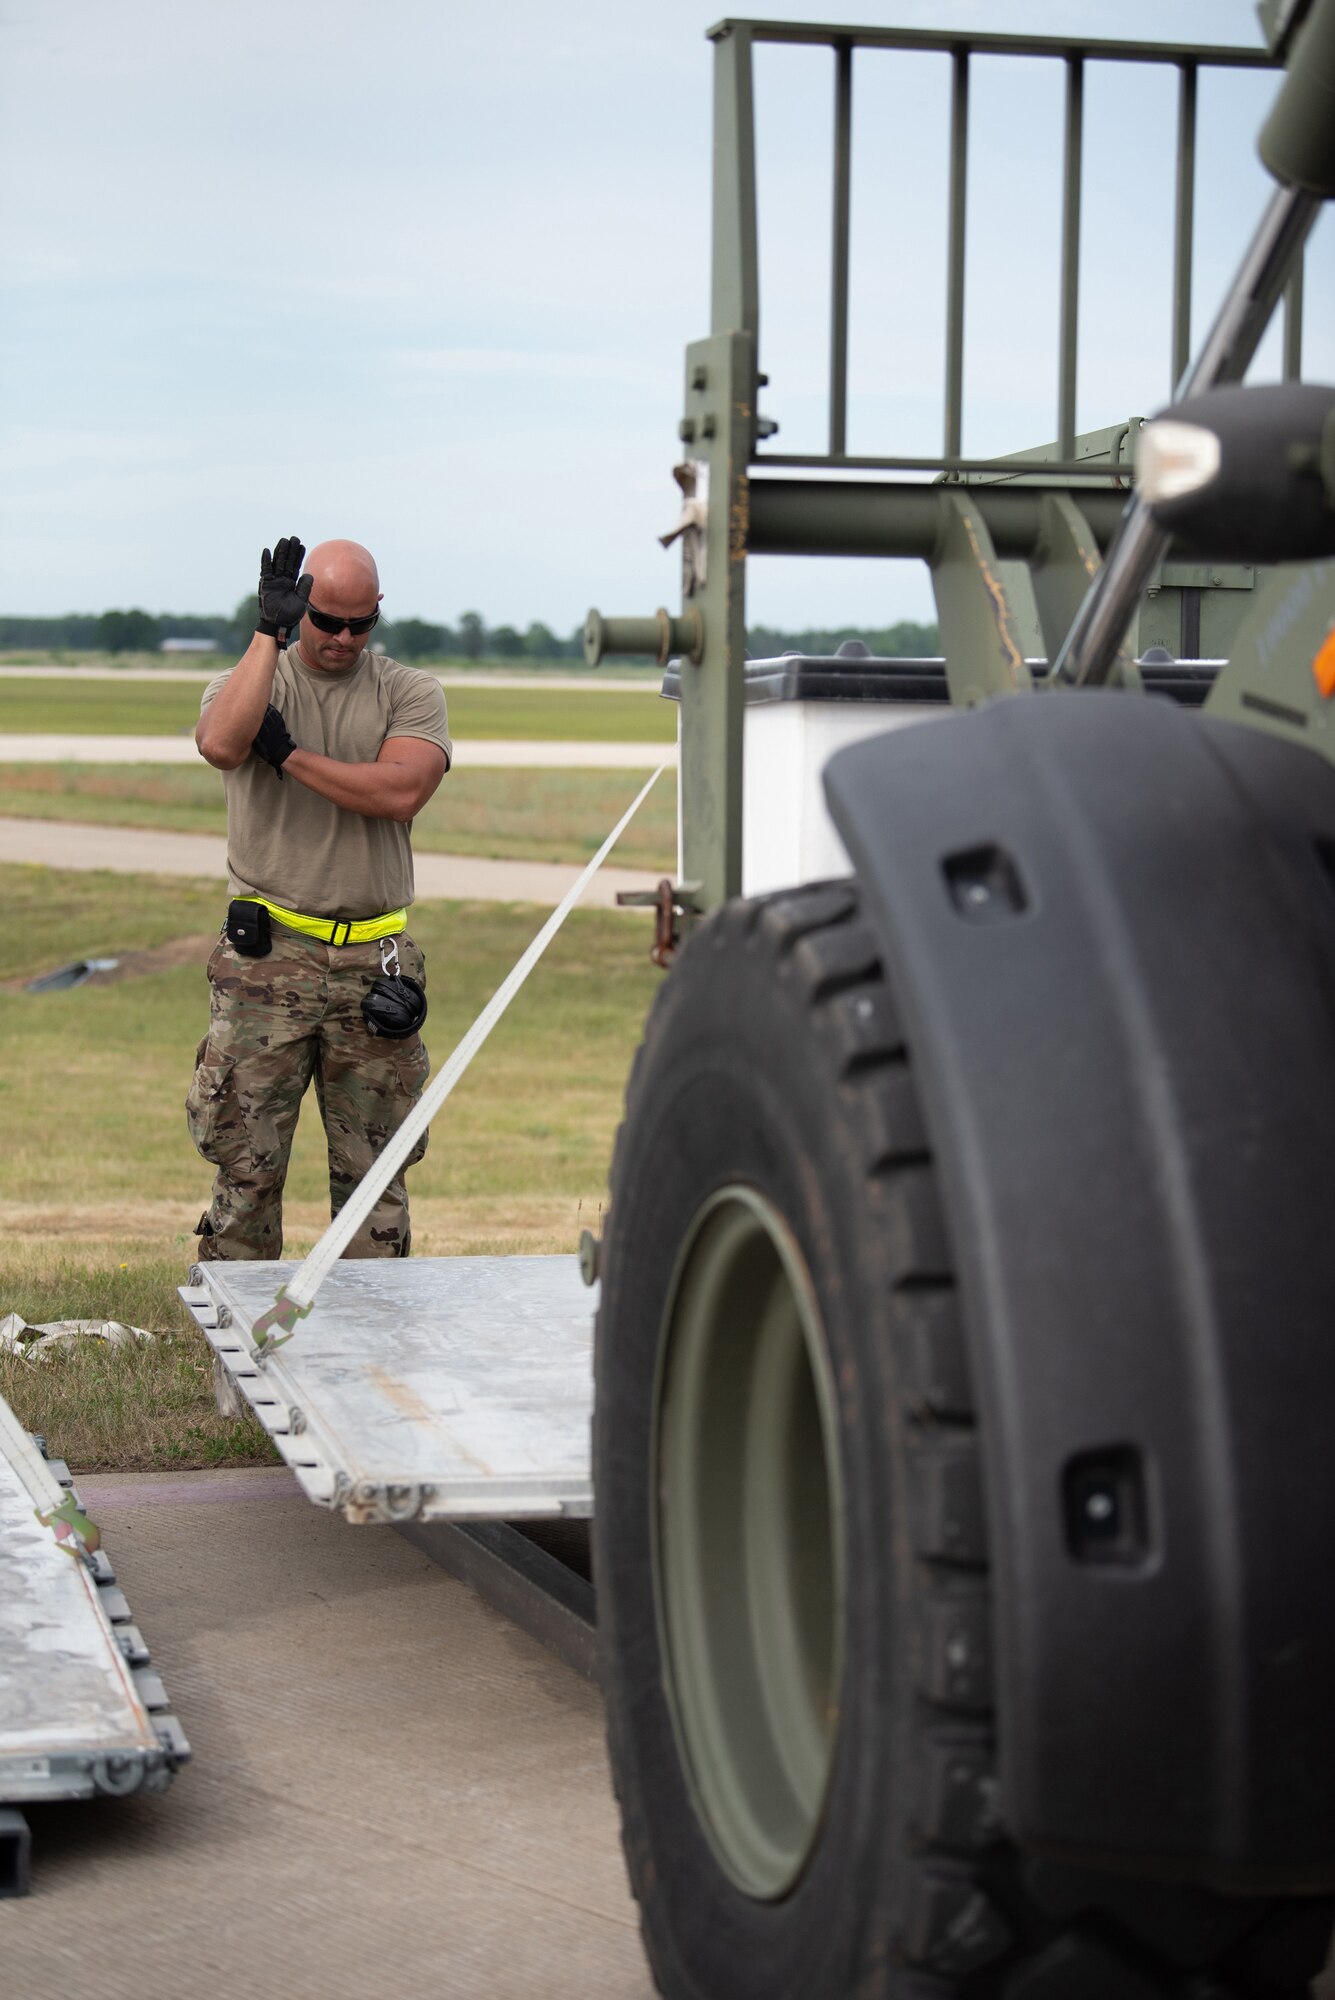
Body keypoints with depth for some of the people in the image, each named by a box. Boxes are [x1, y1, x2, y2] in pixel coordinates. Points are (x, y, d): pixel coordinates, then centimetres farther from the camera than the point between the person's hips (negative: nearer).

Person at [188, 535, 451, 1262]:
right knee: (245, 1163, -2)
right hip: (266, 958, -1)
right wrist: (269, 633, -15)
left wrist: (287, 752, -8)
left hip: (373, 962, 1)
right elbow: (221, 744, -19)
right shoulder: (250, 681, 6)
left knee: (372, 1170, 6)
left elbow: (401, 792, -12)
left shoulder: (411, 693, 8)